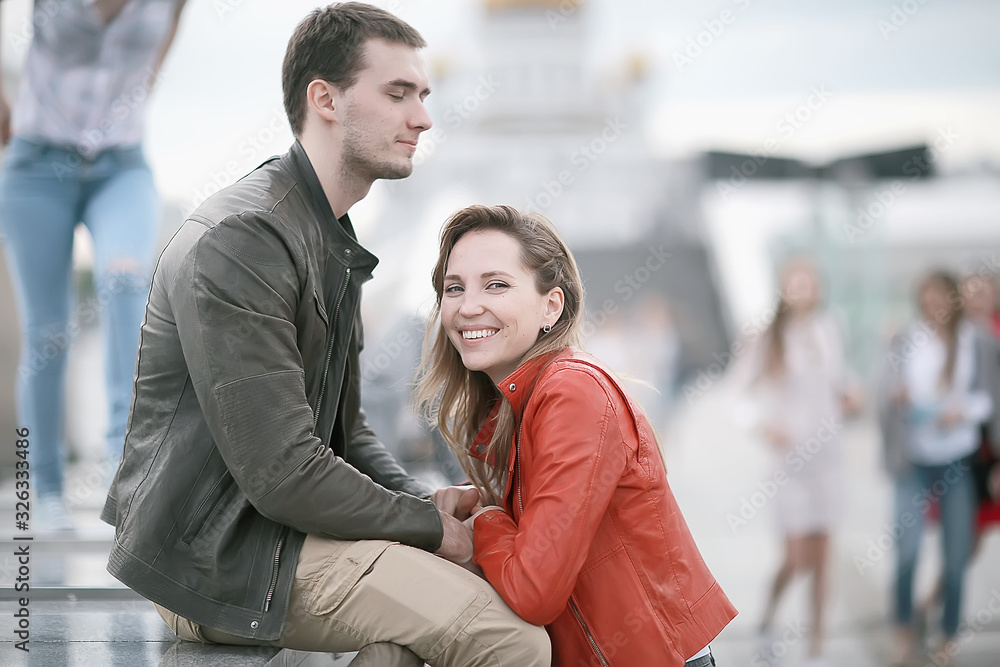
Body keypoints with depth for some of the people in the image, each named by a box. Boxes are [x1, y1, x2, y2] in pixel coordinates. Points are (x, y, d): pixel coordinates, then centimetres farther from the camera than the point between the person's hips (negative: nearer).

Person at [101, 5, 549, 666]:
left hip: (276, 523, 10)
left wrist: (425, 500, 2)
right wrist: (429, 526, -13)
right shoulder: (240, 241, -18)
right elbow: (283, 473, -23)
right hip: (217, 556, -10)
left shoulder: (334, 243, 17)